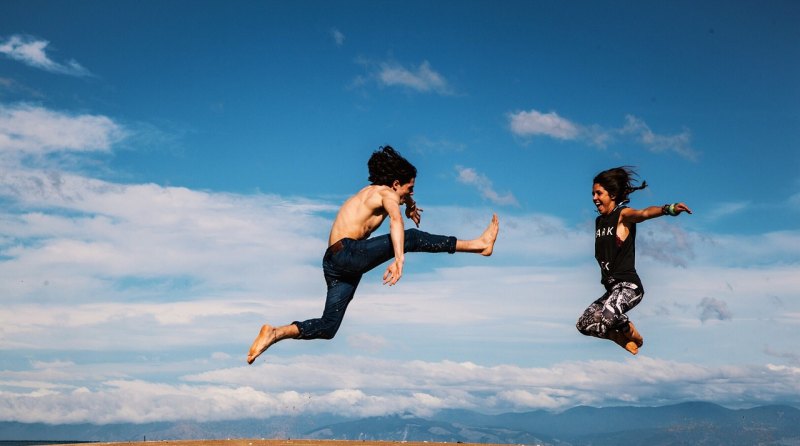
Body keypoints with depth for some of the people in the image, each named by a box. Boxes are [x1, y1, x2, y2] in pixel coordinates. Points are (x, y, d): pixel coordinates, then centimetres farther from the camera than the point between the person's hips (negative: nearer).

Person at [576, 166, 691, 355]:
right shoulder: (599, 221, 16)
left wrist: (668, 209, -47)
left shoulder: (623, 215, -7)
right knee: (583, 325, 5)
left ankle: (632, 332, 0)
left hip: (628, 285, -8)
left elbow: (644, 213, -30)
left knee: (607, 317, -33)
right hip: (612, 287, 8)